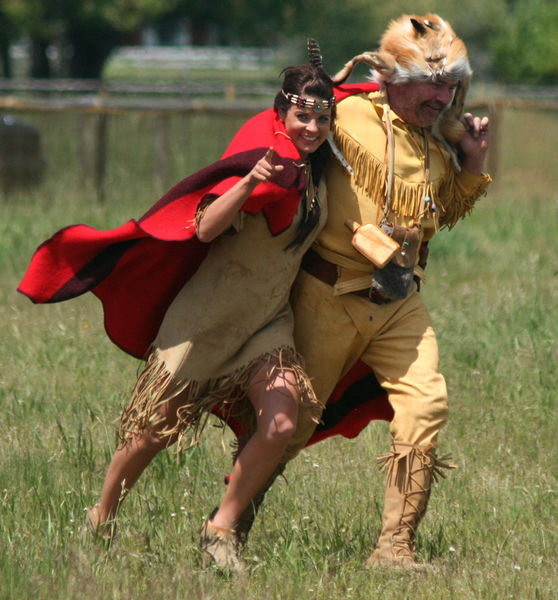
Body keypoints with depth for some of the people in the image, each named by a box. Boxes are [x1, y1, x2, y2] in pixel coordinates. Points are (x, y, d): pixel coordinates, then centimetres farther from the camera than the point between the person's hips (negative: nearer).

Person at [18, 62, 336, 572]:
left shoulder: (318, 167, 1)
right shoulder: (265, 160, -20)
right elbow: (206, 228, -33)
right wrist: (248, 185, -47)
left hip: (269, 321, 5)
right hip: (210, 314, -5)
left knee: (281, 424, -17)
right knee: (154, 430, 2)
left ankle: (222, 529, -2)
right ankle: (100, 520, 26)